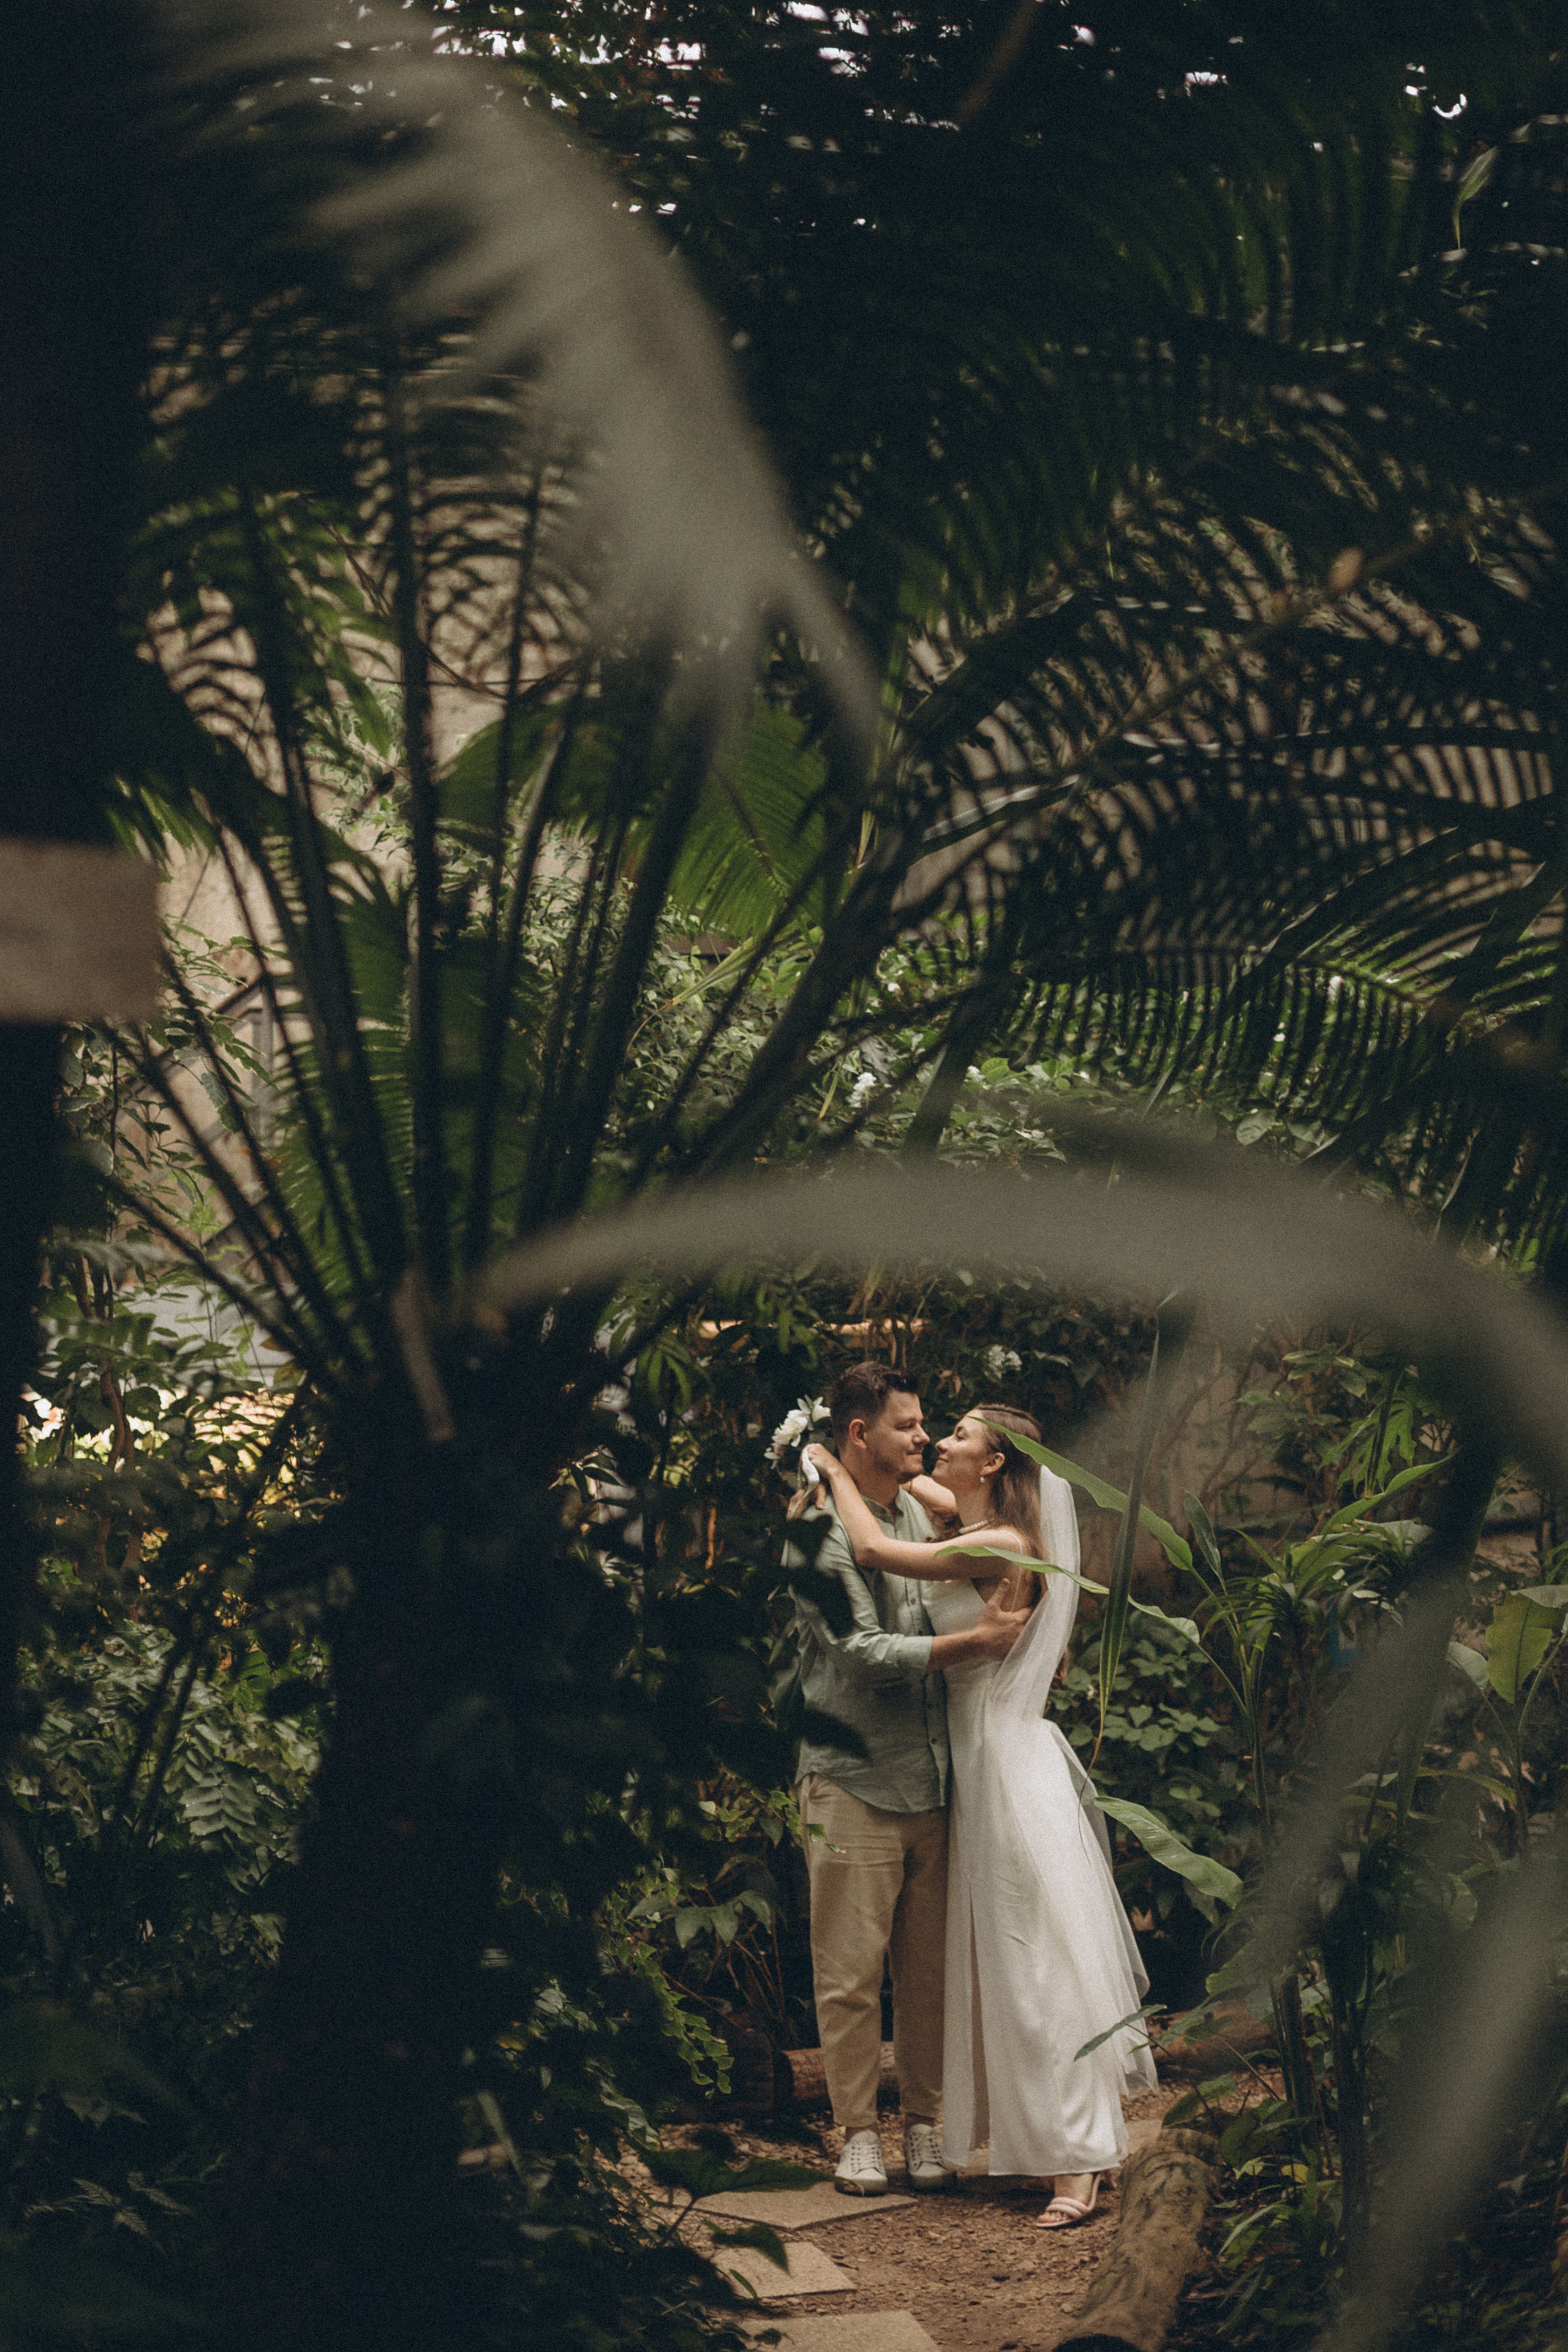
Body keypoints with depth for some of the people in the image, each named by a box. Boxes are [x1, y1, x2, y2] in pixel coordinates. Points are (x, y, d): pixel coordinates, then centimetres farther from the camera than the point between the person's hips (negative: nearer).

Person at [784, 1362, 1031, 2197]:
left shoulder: (917, 1514, 14)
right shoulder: (821, 1532, -10)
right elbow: (865, 1652, -18)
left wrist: (1026, 1638, 12)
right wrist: (974, 1640, -19)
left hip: (930, 1778, 7)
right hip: (852, 1780, -7)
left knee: (928, 1967, 8)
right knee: (851, 1971, -1)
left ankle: (924, 2126, 18)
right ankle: (858, 2134, 9)